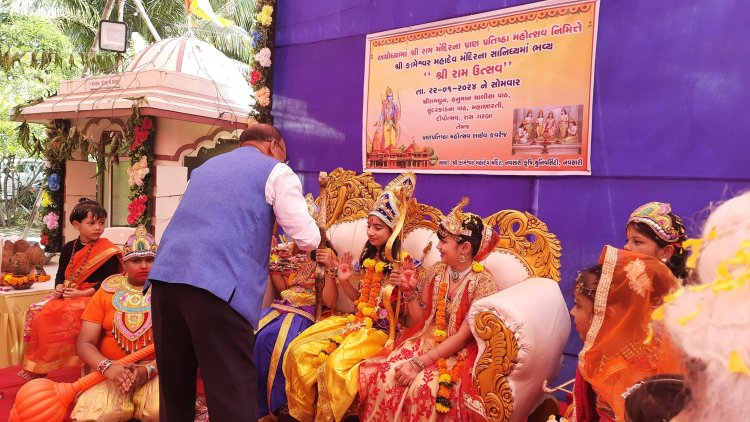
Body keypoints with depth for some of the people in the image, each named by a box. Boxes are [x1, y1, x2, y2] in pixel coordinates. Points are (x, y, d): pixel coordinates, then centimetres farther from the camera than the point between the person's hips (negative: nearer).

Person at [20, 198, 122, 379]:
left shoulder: (107, 251, -8)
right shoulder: (68, 248, 10)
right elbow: (60, 275, 17)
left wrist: (82, 294, -19)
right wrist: (59, 288, -5)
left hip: (91, 297, -6)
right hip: (67, 295, 7)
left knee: (61, 316, -30)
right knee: (36, 311, -14)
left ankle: (41, 366, -15)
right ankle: (35, 364, -4)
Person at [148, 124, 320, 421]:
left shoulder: (205, 167, 29)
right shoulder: (276, 171, 9)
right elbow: (308, 240, 5)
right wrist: (310, 231, 27)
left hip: (165, 276, 7)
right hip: (218, 285, -7)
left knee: (174, 387, 17)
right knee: (233, 394, -1)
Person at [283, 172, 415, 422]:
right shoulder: (369, 259, 9)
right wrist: (344, 280, 2)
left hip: (380, 330, -7)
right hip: (357, 322, 7)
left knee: (335, 366, -29)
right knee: (300, 351, -10)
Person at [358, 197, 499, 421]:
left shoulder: (483, 283, -14)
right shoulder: (436, 272, 2)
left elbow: (462, 337, -17)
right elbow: (420, 319, 9)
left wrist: (420, 363, -22)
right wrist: (409, 292, -9)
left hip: (458, 352, -4)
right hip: (425, 341, 5)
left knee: (425, 388, -32)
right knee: (383, 375, -22)